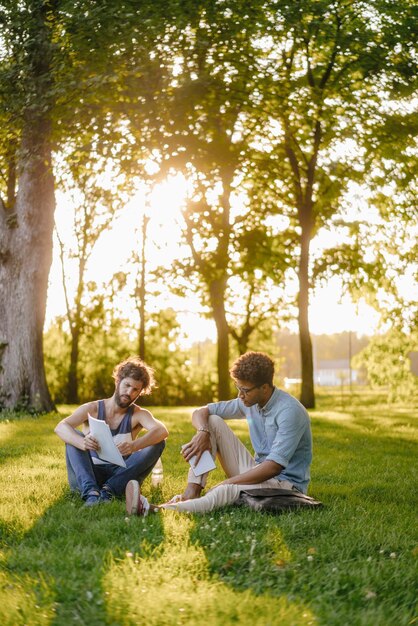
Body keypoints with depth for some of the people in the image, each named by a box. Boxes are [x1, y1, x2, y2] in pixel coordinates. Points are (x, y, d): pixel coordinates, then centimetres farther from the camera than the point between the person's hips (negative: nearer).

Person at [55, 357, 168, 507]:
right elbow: (60, 427, -16)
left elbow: (162, 431, -20)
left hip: (120, 476, 0)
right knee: (73, 436, -20)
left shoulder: (138, 414, 3)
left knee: (158, 442, -17)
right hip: (86, 476, 0)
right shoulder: (91, 409, 2)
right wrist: (82, 442, -40)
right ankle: (90, 492, -40)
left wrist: (134, 446, -41)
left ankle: (108, 490, -31)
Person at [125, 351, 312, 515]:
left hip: (286, 482, -8)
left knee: (225, 492, -39)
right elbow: (200, 413, 7)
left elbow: (273, 467, -28)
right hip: (257, 473, 8)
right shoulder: (249, 402, 2)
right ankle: (192, 492, -18)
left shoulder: (290, 412, -22)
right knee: (212, 422, -3)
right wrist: (203, 432, -17)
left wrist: (226, 483, -25)